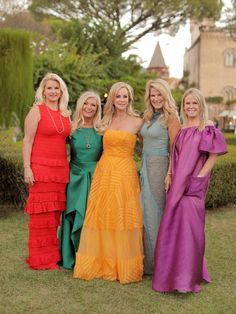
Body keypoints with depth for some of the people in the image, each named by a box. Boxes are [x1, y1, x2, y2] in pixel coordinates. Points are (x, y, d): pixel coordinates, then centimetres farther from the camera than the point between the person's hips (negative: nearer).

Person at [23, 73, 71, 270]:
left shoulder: (66, 113, 13)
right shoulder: (37, 111, -2)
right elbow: (27, 141, -6)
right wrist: (27, 168, -14)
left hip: (61, 168, 5)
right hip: (41, 168, -5)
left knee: (55, 213, 10)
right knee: (42, 213, -1)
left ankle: (52, 255, 22)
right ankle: (40, 259, 11)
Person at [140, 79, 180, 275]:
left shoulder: (170, 117, -7)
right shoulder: (148, 117, 15)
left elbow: (174, 148, -12)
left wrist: (170, 173, -18)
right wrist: (143, 167, 12)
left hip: (160, 166, -7)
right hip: (145, 166, 7)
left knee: (155, 211, -2)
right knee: (145, 211, 9)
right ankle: (147, 258, 20)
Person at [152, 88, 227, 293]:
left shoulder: (207, 128, -3)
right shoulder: (182, 130, 14)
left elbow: (214, 155, -8)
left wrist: (199, 177, -13)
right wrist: (170, 176, 5)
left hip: (194, 186, -6)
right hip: (178, 184, 6)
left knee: (189, 226, -6)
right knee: (174, 226, 9)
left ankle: (187, 277, 6)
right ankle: (173, 272, 24)